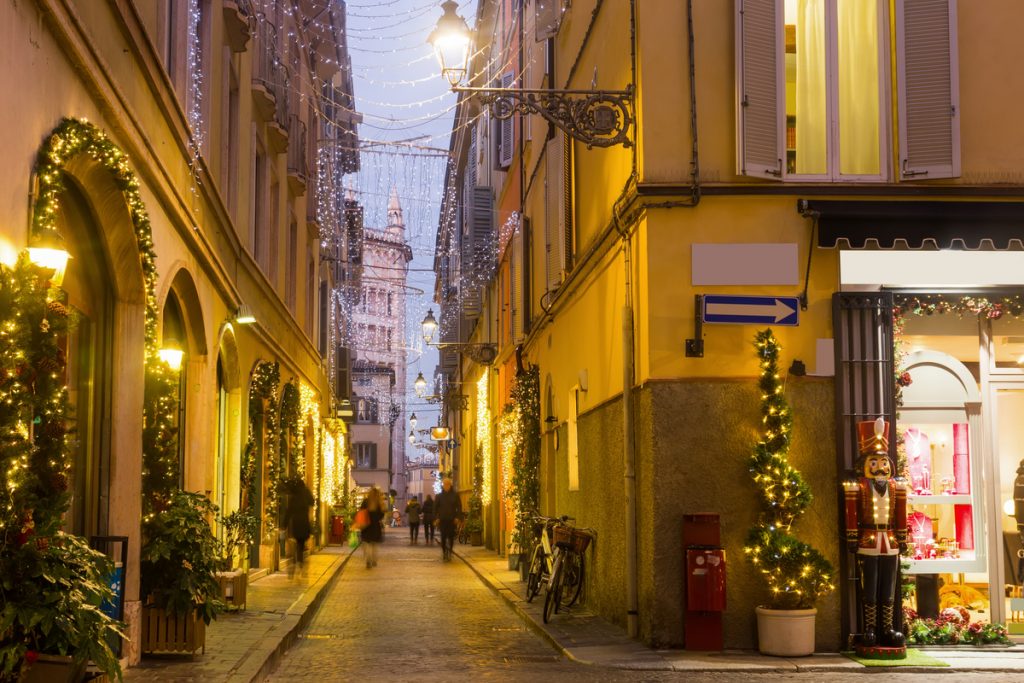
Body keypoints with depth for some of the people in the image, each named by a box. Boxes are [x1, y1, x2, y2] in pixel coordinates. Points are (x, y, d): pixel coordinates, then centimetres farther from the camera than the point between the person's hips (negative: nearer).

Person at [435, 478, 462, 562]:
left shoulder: (455, 495, 4)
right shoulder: (439, 496, 5)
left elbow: (459, 507, 5)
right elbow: (435, 507, 7)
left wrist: (457, 517, -5)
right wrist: (437, 518, -3)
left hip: (452, 520, 0)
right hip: (442, 520, 0)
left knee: (451, 537, 0)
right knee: (443, 536, -4)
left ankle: (449, 552, 9)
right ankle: (444, 551, 7)